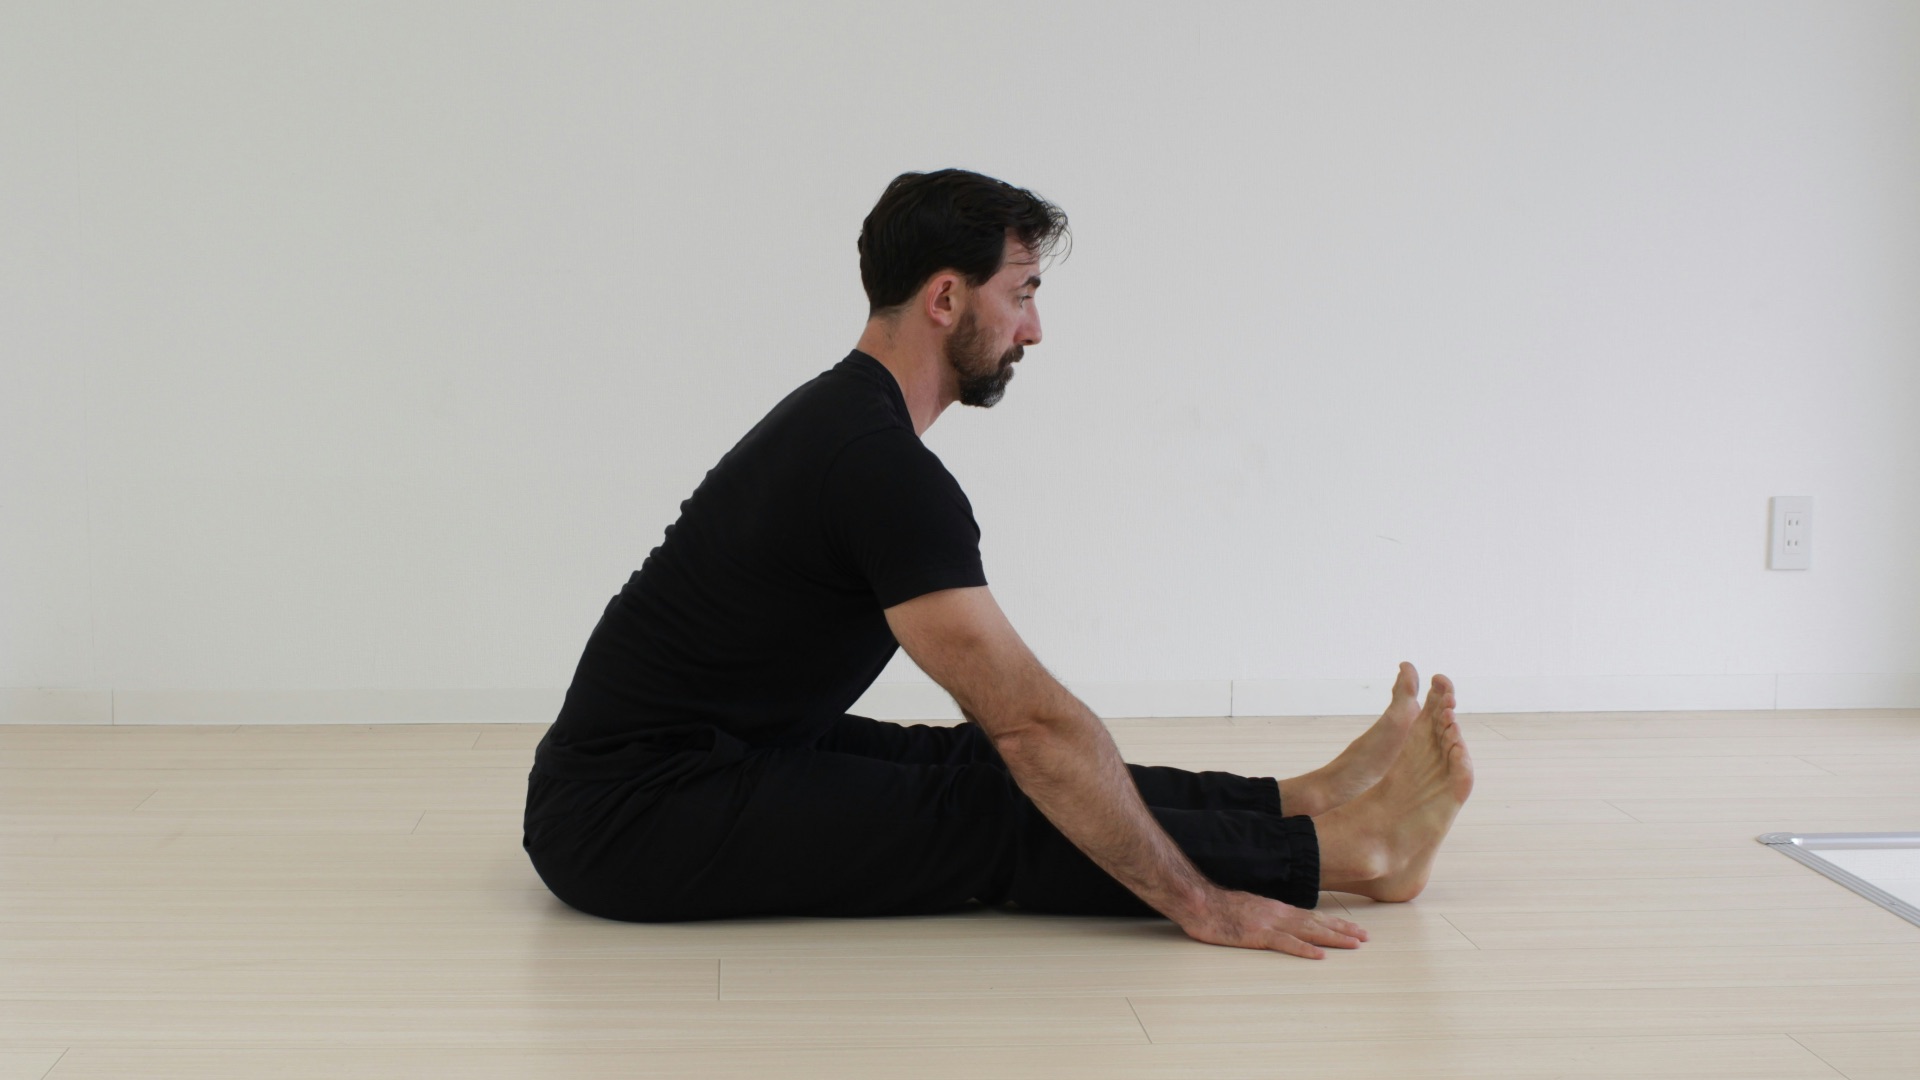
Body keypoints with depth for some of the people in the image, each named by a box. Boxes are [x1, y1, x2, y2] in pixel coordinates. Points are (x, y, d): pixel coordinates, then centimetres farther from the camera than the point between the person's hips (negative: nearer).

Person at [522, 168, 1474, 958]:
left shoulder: (847, 425, 12)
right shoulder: (881, 468, -21)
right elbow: (1037, 721, -24)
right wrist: (1195, 901, -19)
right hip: (632, 824, -10)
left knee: (979, 766, 9)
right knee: (1000, 815, -12)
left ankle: (1303, 802, 13)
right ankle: (1351, 850, -6)